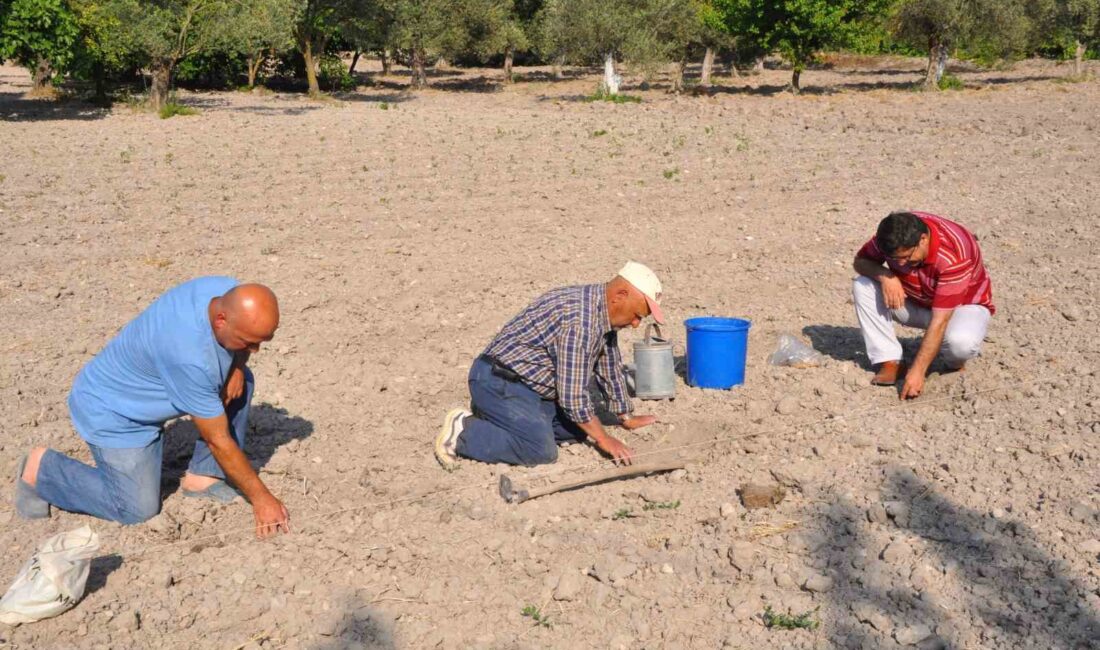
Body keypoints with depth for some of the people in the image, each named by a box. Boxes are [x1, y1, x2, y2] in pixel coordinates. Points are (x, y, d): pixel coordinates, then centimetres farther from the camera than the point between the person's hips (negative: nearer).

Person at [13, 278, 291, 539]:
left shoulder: (231, 293, -19)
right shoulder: (190, 357, -40)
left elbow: (241, 348, 7)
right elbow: (218, 440, -29)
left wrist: (237, 366, -16)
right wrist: (261, 498, -20)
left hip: (147, 385, 8)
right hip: (111, 411, -8)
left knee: (241, 381, -5)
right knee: (138, 510, -8)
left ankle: (203, 475, 6)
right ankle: (40, 468, 9)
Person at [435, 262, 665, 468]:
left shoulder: (604, 313, 6)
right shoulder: (579, 319, -26)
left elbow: (610, 369, 19)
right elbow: (572, 393, -23)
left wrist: (627, 418, 24)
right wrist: (603, 439, -13)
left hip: (529, 385, 11)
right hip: (499, 382, -11)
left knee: (576, 430, 8)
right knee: (542, 450, -23)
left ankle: (492, 419, 13)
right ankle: (463, 432, -9)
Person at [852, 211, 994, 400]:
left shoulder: (952, 256, -36)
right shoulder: (894, 236, -21)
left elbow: (939, 320, -37)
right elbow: (860, 261, -8)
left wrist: (917, 371, -39)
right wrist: (884, 275, -32)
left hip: (963, 304, -5)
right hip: (914, 302, 5)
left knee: (961, 342, -40)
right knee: (862, 286, -19)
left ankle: (954, 363, -1)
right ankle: (890, 362, -16)